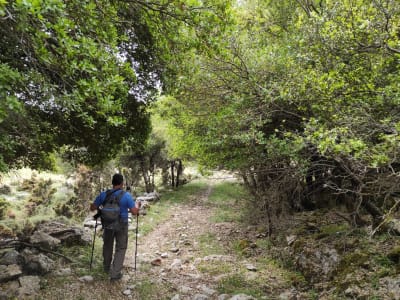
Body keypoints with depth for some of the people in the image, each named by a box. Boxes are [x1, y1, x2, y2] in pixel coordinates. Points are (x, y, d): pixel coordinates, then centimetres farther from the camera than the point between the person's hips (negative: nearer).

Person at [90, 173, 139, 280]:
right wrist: (137, 206, 5)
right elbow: (134, 212, -16)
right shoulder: (126, 195, -16)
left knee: (107, 245, 24)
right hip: (121, 225, -3)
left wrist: (99, 208, 20)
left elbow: (92, 208, -1)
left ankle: (106, 267, 42)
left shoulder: (103, 194, -7)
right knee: (121, 248, 11)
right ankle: (115, 273, 8)